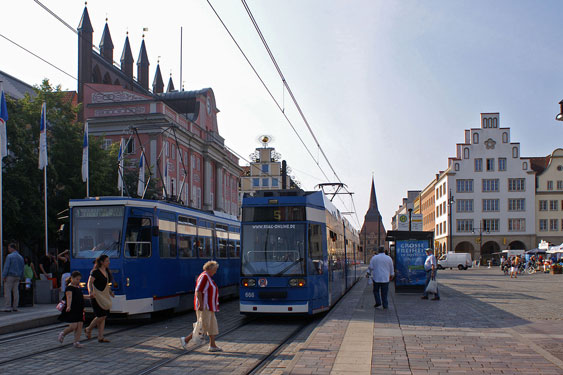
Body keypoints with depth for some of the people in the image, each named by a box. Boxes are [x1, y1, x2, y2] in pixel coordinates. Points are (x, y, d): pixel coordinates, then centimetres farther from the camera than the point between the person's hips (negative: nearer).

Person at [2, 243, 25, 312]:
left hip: (10, 276, -6)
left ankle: (8, 307, -7)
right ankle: (15, 307, 7)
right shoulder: (21, 257, 10)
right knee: (16, 291, 7)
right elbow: (22, 268, 14)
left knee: (7, 291, -3)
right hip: (17, 277, 6)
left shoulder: (9, 256, -10)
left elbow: (6, 267, -14)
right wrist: (20, 277, 19)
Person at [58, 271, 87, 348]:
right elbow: (69, 297, -26)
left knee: (79, 325, 0)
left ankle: (76, 342, 4)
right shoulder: (69, 288, -10)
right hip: (71, 310, -8)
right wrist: (68, 306, -38)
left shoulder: (78, 288, 16)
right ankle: (62, 334, 16)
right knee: (73, 326, -12)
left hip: (79, 310, 8)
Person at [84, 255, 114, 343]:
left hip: (105, 296, 8)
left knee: (103, 316, 5)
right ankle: (88, 329, 13)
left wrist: (110, 292, 29)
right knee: (101, 316, -10)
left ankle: (100, 337, 8)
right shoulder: (95, 272, -11)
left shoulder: (107, 271, 12)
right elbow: (89, 283, -18)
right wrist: (90, 292, -34)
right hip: (97, 296, -8)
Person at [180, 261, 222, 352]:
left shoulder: (208, 277, 16)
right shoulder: (204, 277, -15)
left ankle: (212, 345, 10)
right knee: (203, 327, -8)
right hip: (204, 307, -11)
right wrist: (200, 304, -26)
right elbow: (198, 291, -22)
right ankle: (186, 339, 1)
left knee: (213, 326, 9)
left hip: (209, 307, 11)